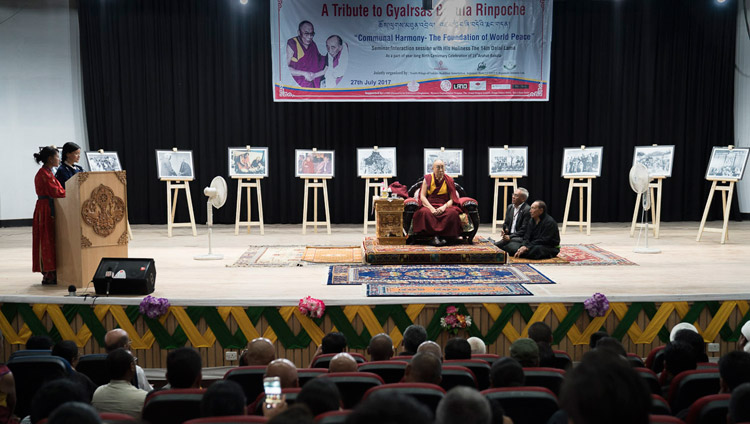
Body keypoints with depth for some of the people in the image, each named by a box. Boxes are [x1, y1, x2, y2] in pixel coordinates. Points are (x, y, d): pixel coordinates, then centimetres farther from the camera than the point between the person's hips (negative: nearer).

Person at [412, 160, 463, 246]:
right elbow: (422, 196, 0)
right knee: (424, 212, -37)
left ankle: (442, 236, -30)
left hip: (445, 206, 1)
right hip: (429, 205, -1)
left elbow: (452, 199, 4)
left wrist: (444, 206, -18)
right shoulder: (428, 179, 8)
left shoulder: (449, 180, 9)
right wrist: (431, 208, -17)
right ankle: (434, 236, -34)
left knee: (452, 213, -35)